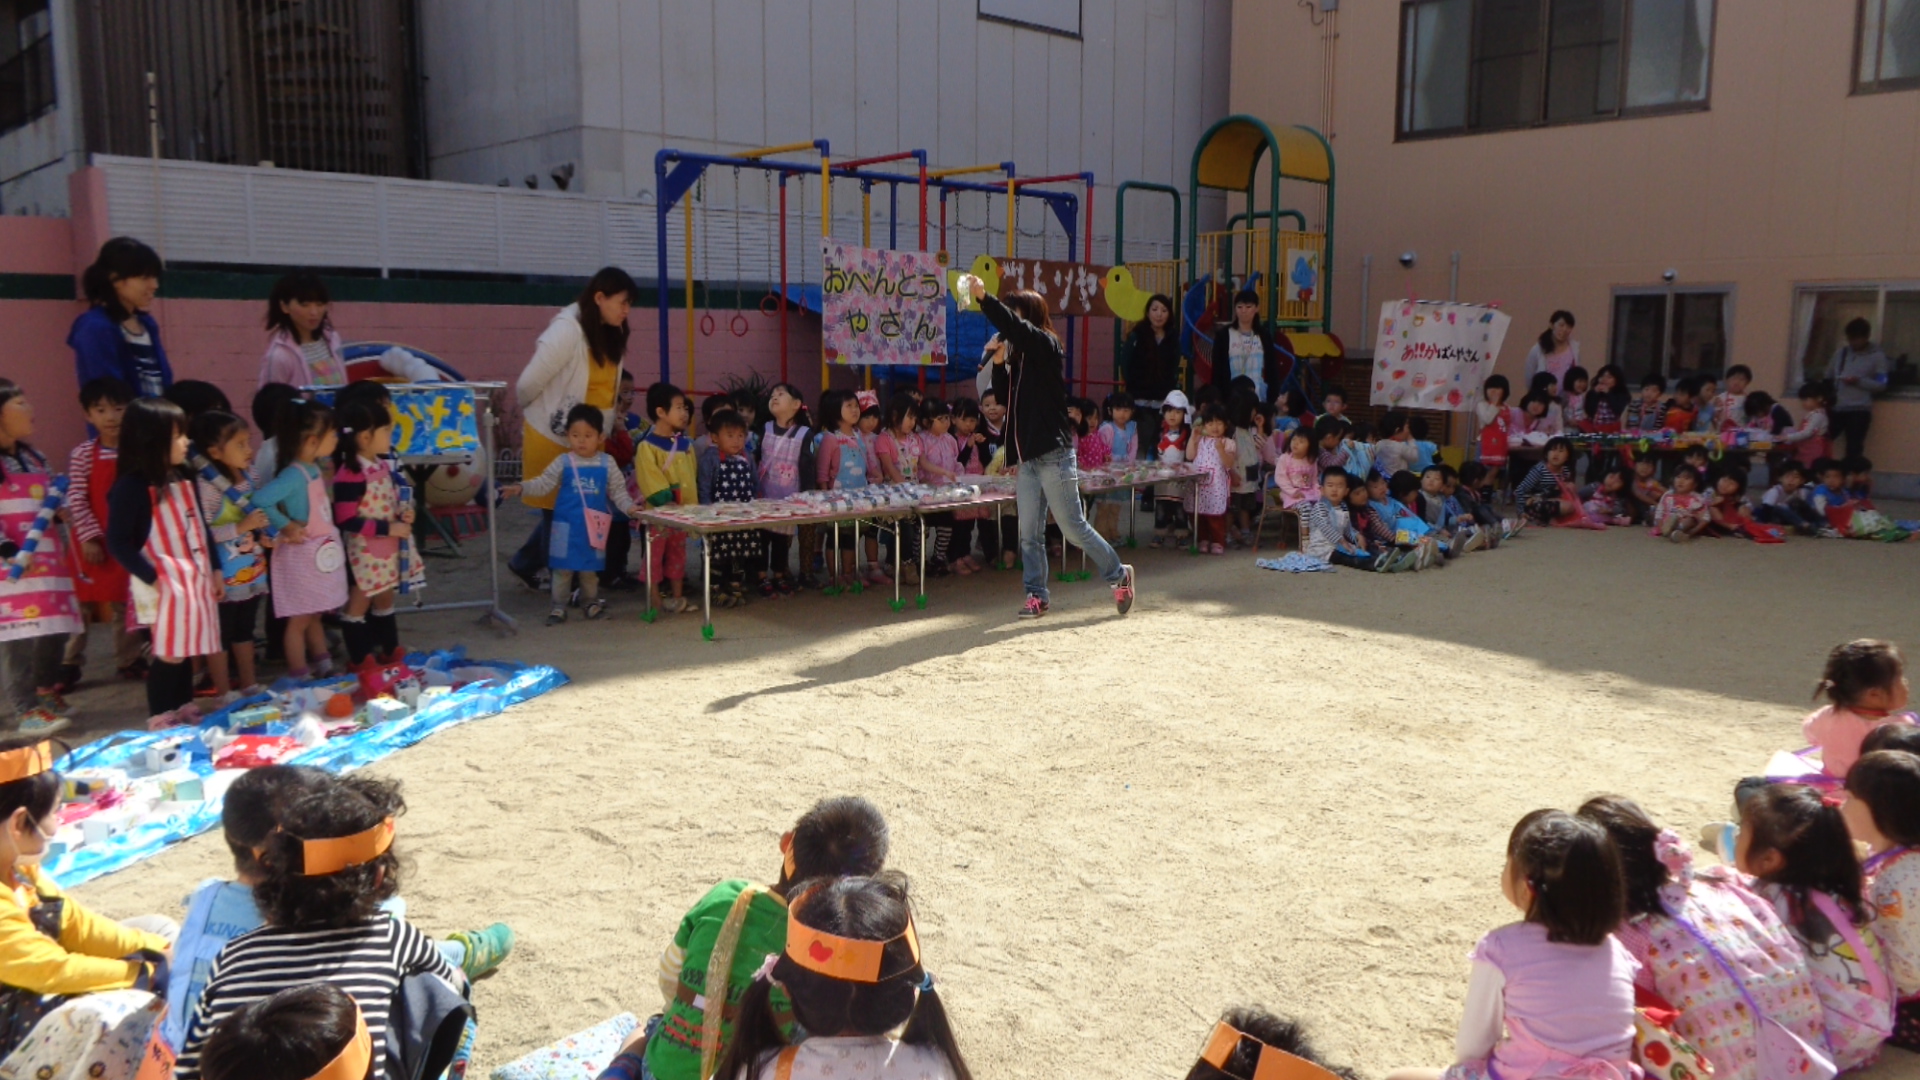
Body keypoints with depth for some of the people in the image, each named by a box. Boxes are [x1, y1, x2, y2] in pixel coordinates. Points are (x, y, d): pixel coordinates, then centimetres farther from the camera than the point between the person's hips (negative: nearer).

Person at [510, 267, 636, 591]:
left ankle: (526, 564, 32)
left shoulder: (610, 334, 4)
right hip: (552, 436, -7)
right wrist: (541, 415, 1)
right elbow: (529, 385, -17)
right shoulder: (567, 330, -20)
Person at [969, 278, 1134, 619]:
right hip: (1028, 457, 7)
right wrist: (999, 363, 1)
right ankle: (1036, 595, 14)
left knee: (1073, 527, -1)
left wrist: (983, 296, -32)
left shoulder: (1045, 346, -8)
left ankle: (1118, 574, 15)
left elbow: (1014, 327, -27)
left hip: (1053, 454, -7)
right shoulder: (1019, 354, 13)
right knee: (1030, 535, 6)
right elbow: (1004, 395, 16)